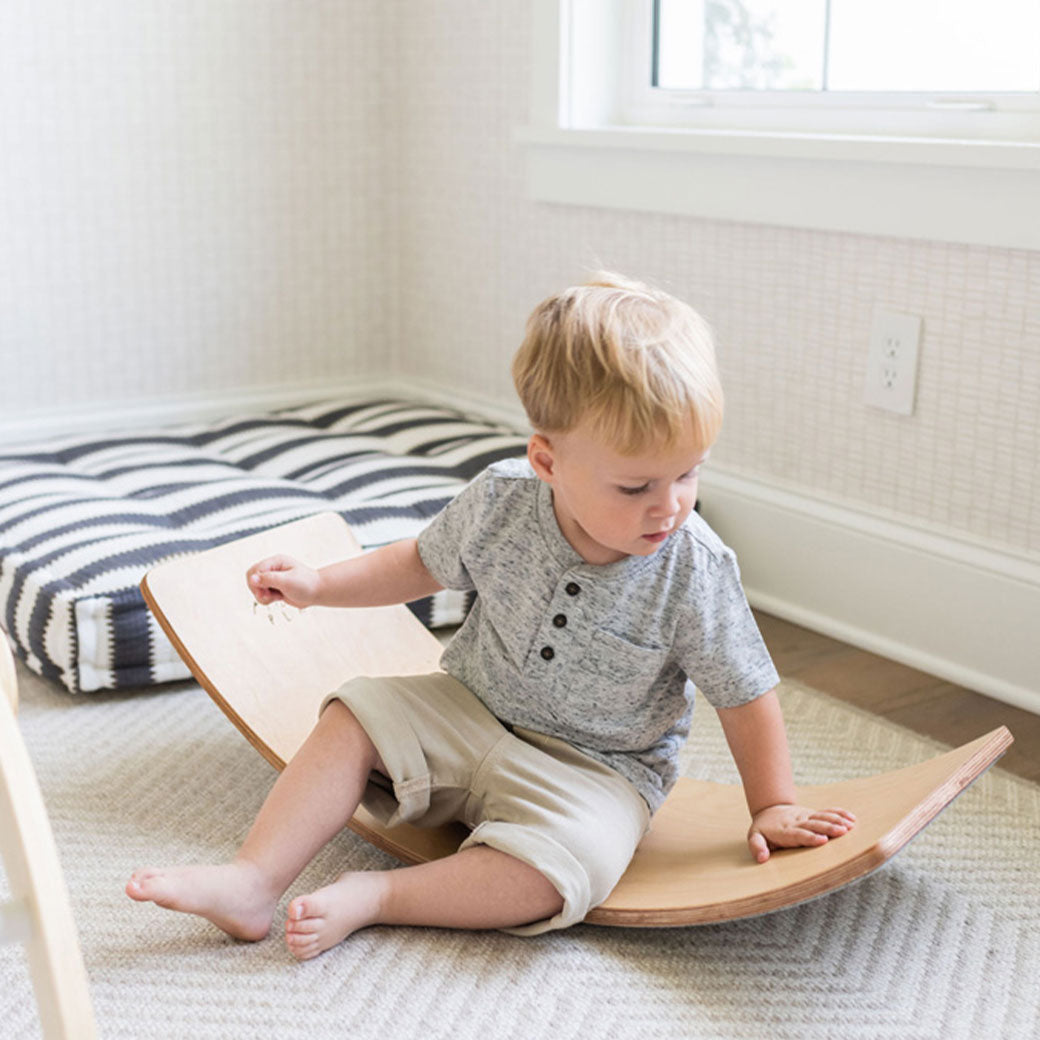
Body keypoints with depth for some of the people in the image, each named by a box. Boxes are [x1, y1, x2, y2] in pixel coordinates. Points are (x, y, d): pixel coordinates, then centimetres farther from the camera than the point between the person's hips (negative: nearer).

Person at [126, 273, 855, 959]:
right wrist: (318, 585, 2)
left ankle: (375, 897, -24)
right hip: (472, 710, 4)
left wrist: (774, 806, -6)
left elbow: (745, 694, -10)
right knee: (356, 717, -11)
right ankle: (254, 881, -12)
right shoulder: (501, 503, -14)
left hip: (596, 768, -3)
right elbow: (425, 564, 6)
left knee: (561, 869, -32)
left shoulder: (696, 572, -22)